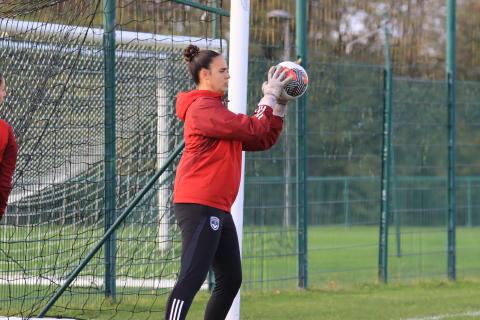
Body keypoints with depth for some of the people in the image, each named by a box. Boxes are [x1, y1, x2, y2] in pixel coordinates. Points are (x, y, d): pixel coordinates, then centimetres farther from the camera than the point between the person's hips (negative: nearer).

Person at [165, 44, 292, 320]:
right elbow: (252, 130, -18)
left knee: (231, 280, 13)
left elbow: (263, 140, 21)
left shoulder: (216, 109, 23)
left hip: (217, 208, 11)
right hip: (199, 207, -11)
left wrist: (280, 104, 11)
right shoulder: (203, 108, -10)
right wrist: (270, 97, -6)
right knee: (192, 279, -18)